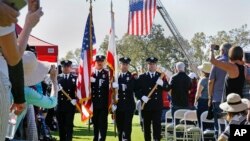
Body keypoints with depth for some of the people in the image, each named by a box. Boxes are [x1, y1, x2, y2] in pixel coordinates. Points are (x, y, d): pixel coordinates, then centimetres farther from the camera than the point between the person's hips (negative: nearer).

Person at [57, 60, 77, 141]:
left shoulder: (75, 78, 6)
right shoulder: (57, 78, 9)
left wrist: (75, 100, -12)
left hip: (70, 106, -2)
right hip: (60, 105, 2)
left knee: (69, 125, -2)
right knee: (61, 125, 7)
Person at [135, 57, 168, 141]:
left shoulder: (161, 76, 10)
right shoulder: (142, 77, 10)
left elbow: (167, 88, 0)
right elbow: (136, 89, 5)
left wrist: (162, 84, -21)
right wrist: (142, 97, -12)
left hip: (157, 105, -1)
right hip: (146, 105, 1)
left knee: (157, 124, -7)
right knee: (146, 125, 5)